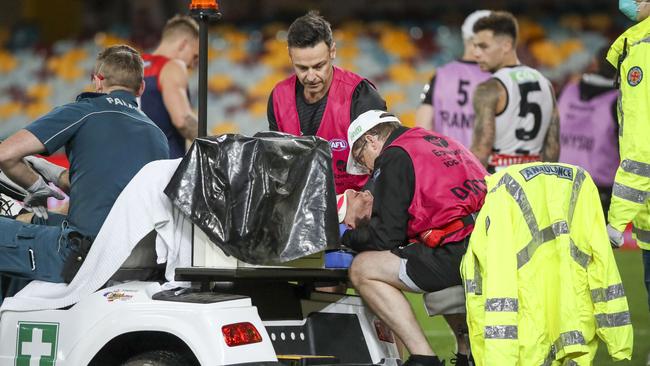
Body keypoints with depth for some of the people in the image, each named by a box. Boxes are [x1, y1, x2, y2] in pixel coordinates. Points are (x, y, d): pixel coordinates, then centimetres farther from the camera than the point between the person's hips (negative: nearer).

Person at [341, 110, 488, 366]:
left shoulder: (394, 157, 1)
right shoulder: (441, 142, 28)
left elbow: (385, 237, -2)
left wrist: (346, 237, 17)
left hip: (461, 254, -9)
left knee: (363, 269, -2)